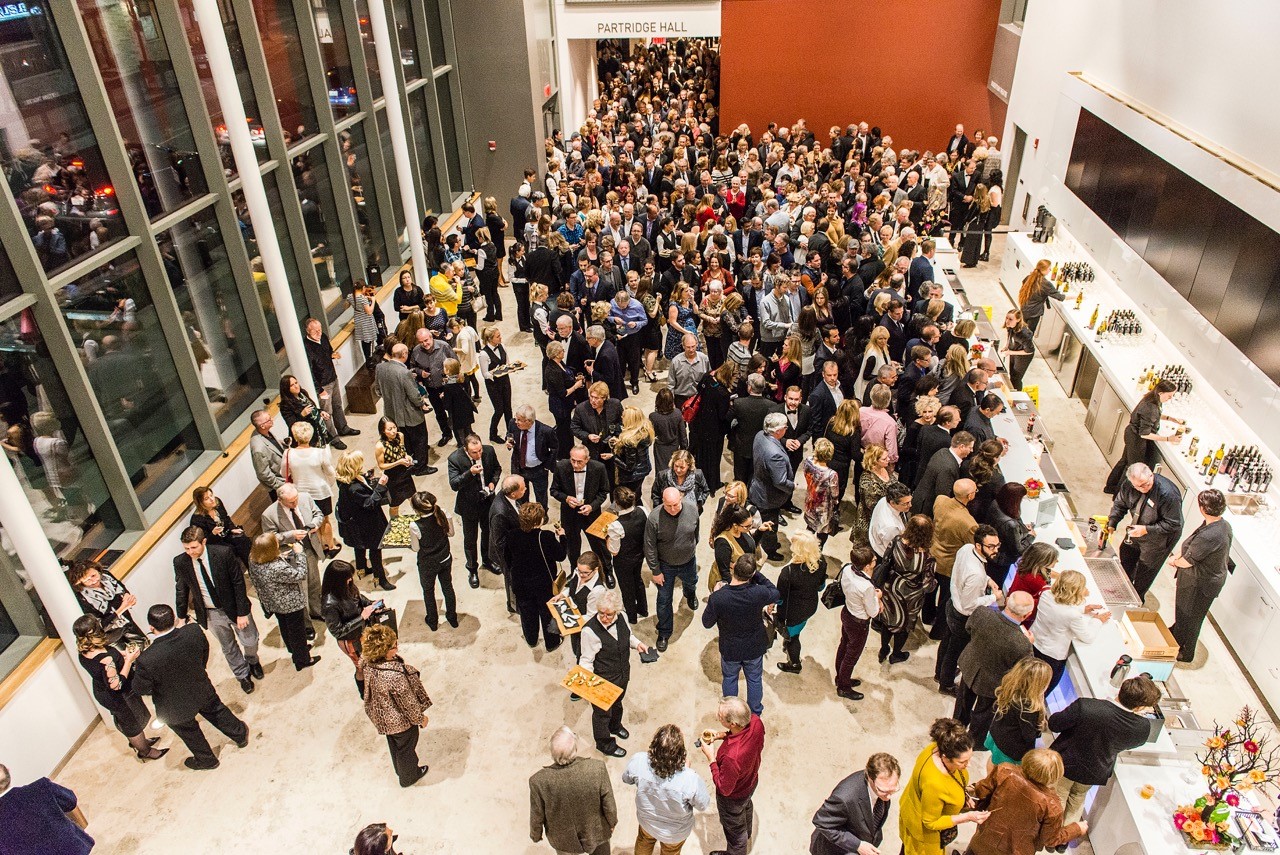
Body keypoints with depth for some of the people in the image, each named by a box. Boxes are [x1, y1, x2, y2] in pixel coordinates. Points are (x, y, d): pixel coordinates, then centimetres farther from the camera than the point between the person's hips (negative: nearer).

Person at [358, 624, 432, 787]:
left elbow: (360, 675, 2)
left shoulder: (367, 661, -24)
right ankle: (408, 777, 51)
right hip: (401, 720, -7)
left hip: (381, 717, 7)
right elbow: (408, 703, -26)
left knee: (394, 744, 34)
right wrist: (421, 718, -10)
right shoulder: (395, 676, -43)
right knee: (406, 748, 24)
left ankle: (400, 770, 61)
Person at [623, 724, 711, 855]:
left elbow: (626, 778, -10)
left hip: (646, 820, 2)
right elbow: (703, 805, -19)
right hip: (675, 833, -2)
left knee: (644, 842, 37)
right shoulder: (690, 780, -43)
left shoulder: (639, 761, -35)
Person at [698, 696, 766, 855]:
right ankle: (746, 834, 71)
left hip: (733, 797, -7)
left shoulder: (731, 756, -50)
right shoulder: (755, 721, -30)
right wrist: (724, 735, -14)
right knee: (746, 807, 39)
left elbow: (724, 789, -30)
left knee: (734, 829, 27)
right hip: (751, 781, 7)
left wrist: (711, 758, -24)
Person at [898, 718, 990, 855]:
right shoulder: (933, 783, -47)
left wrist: (962, 793, -2)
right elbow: (931, 822, -28)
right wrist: (968, 817, -31)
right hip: (923, 828, -6)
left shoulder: (940, 748, -26)